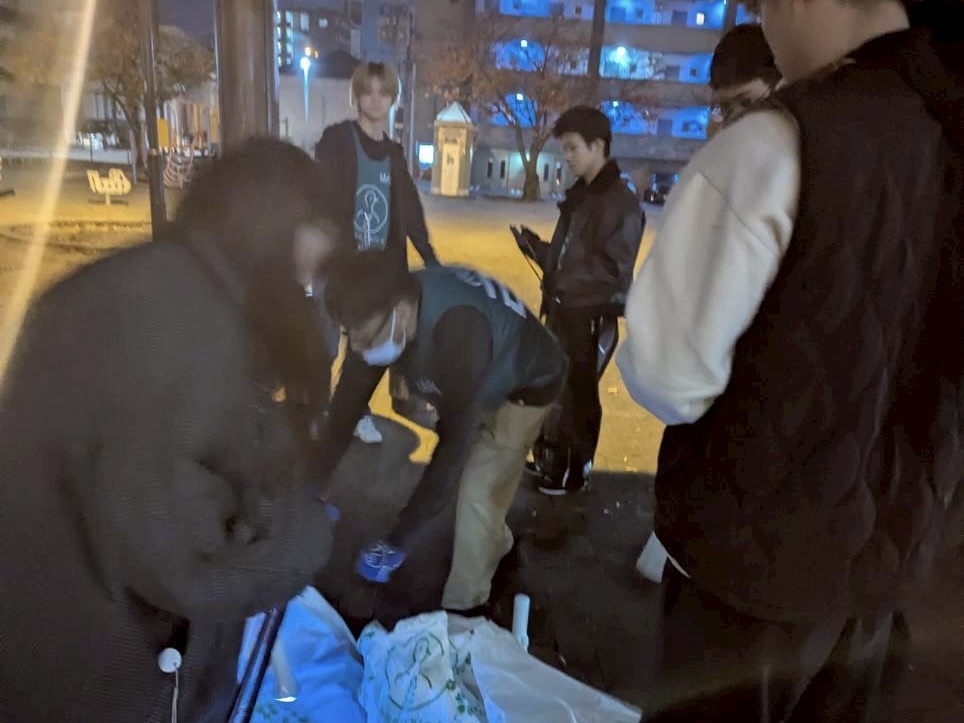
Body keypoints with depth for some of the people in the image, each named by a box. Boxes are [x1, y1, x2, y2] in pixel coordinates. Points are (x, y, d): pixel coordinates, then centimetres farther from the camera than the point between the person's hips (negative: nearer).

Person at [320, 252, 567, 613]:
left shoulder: (457, 330, -46)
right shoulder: (383, 310, -23)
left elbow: (455, 439, -43)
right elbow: (351, 394, -13)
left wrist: (403, 537, -40)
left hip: (525, 385, -7)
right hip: (481, 379, 7)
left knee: (479, 490, -8)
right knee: (471, 471, 21)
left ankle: (462, 607, 13)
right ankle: (495, 541, 50)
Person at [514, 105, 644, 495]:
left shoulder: (621, 203, -15)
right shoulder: (579, 195, 12)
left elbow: (614, 270, -21)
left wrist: (558, 272, -25)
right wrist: (539, 249, -2)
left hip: (592, 317, -8)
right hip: (563, 310, 8)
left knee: (577, 394, 5)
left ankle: (574, 470, 23)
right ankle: (550, 458, 34)